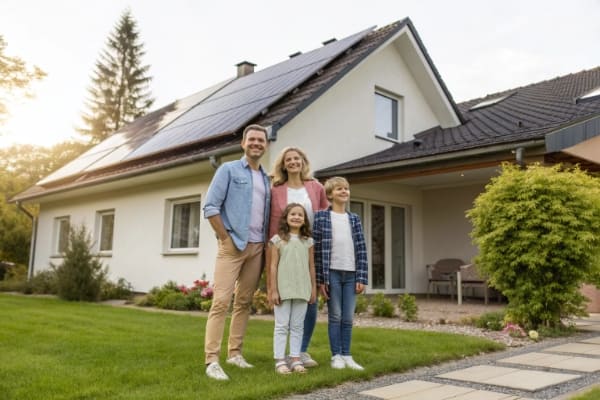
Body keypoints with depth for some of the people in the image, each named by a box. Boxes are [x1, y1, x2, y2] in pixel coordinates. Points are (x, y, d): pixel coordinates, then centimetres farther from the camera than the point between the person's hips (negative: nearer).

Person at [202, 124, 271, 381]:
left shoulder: (266, 179, 17)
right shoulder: (229, 169, 2)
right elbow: (210, 207, -6)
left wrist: (266, 243, 6)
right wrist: (226, 238, -10)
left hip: (257, 248, 6)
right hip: (233, 245, -6)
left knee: (244, 302, 9)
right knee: (221, 302, -9)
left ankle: (235, 353, 18)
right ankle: (212, 360, -7)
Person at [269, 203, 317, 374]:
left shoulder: (308, 241, 8)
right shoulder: (278, 240, 0)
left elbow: (311, 266, 10)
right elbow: (273, 266, -2)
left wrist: (313, 288, 7)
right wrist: (273, 290, -6)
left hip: (302, 290, 3)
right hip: (283, 289, -3)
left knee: (297, 326, 9)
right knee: (282, 326, 2)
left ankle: (295, 359, 15)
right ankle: (280, 360, 7)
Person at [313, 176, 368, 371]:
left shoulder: (354, 219, 10)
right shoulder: (321, 217, -2)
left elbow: (361, 249, 8)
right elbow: (316, 249, -5)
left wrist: (361, 278, 1)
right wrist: (320, 279, -8)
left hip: (351, 274, 4)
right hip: (332, 273, -3)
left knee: (348, 318, 8)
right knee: (335, 316, 3)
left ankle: (346, 356, 17)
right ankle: (336, 356, 13)